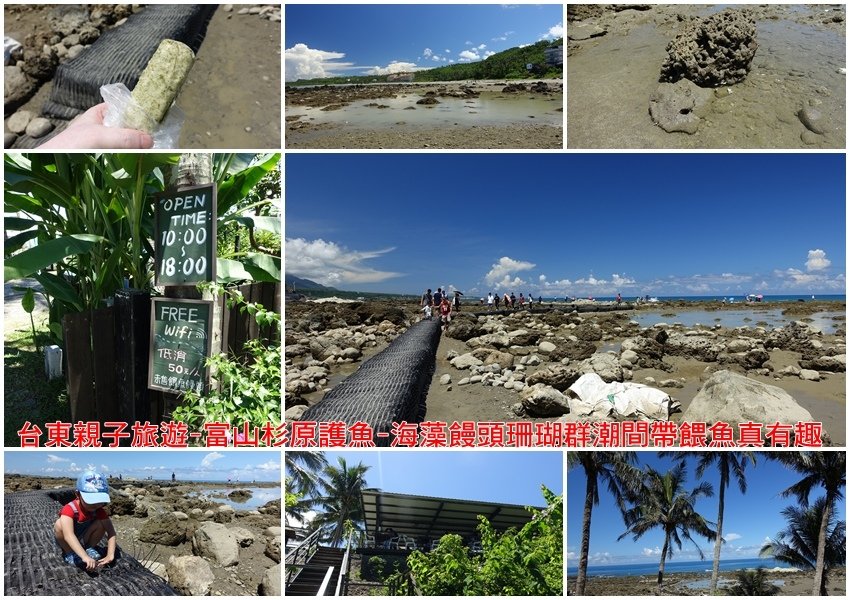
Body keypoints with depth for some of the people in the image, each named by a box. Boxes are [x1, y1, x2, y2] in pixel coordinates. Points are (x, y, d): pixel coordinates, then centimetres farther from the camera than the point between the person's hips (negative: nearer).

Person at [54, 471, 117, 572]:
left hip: (83, 539, 3)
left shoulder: (99, 511, -19)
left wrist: (110, 555, -41)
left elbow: (111, 532, -25)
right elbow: (68, 535, -49)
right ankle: (70, 554, -12)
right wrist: (85, 557, -60)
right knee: (59, 524, -33)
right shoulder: (69, 509, -34)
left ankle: (89, 548, -1)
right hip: (67, 543, -3)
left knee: (101, 524, -25)